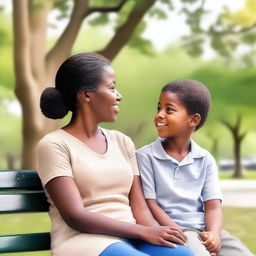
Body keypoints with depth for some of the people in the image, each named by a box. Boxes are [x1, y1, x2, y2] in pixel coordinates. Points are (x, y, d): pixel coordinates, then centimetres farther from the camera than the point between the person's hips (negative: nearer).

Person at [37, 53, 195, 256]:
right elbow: (75, 217, -12)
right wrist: (146, 232, -17)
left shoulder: (122, 142, 17)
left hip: (130, 238, 6)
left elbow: (139, 208, 10)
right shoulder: (54, 145, -2)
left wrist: (158, 235, -13)